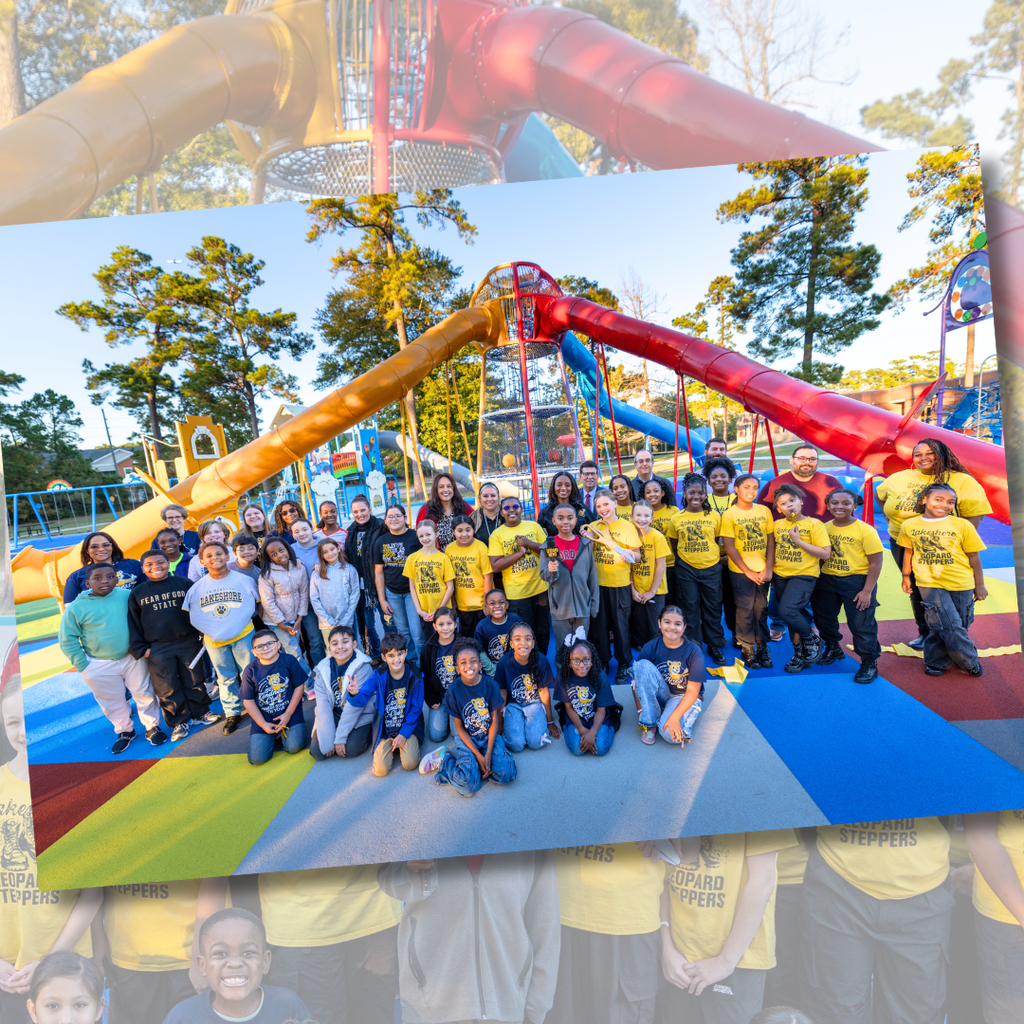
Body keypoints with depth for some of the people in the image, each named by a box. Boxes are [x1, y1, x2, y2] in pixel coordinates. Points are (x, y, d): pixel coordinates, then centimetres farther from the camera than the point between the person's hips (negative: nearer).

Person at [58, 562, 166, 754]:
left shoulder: (127, 596, -6)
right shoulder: (76, 608, -9)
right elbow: (68, 641, -1)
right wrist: (83, 666, -4)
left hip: (133, 659, 0)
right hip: (100, 667, 0)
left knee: (144, 694, 9)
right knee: (112, 702, 14)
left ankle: (152, 727, 28)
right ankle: (125, 731, 36)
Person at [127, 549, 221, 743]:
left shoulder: (184, 584, 0)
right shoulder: (137, 593, 3)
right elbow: (133, 623, 6)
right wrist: (140, 648, 1)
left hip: (188, 642, 0)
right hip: (157, 649, 1)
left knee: (195, 682, 10)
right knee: (167, 689, 8)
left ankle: (199, 713, 29)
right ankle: (179, 721, 24)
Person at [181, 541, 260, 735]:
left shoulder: (244, 580, -5)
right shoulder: (197, 587, 0)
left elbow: (258, 603, 7)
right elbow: (190, 614, 9)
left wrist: (244, 620, 3)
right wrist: (206, 632, 5)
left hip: (243, 636, -2)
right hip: (214, 641, 2)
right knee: (226, 678, 14)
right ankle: (232, 713, 29)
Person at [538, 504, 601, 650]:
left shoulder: (585, 544, 1)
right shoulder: (549, 546, -2)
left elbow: (592, 575, 6)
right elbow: (544, 576, 1)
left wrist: (594, 604, 6)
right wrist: (550, 571, -22)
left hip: (583, 606, 1)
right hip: (560, 607, -1)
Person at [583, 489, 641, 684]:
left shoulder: (627, 526, -1)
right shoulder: (593, 527, 6)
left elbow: (637, 554, 0)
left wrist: (630, 554, -22)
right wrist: (584, 538, -14)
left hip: (620, 583, -2)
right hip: (597, 582, 3)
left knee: (620, 624, 4)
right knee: (598, 624, 9)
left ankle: (624, 664, 21)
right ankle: (602, 661, 27)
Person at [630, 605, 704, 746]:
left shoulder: (693, 651, -16)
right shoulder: (650, 647, -12)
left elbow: (693, 691, -15)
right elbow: (637, 680, -7)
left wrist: (675, 716, -26)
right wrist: (641, 712, -13)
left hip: (685, 697, -3)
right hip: (658, 696, 3)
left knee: (671, 734, -33)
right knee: (642, 664, -27)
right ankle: (649, 722, -17)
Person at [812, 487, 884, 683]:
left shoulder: (865, 530, -13)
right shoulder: (824, 528, 1)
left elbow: (876, 563, -12)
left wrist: (867, 591, -14)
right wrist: (814, 581, 3)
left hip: (857, 580, -5)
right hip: (827, 579, 5)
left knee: (861, 623, 0)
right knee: (823, 617, 17)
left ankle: (869, 663, 19)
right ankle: (833, 648, 42)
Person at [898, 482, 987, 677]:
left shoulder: (962, 525, -4)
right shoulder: (909, 525, -1)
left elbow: (973, 557, 2)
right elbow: (908, 551, 12)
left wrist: (980, 585, 5)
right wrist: (906, 576, 14)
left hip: (961, 584, 1)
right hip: (929, 583, -1)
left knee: (959, 626, 11)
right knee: (949, 626, -6)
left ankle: (935, 662, 32)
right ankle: (969, 663, 17)